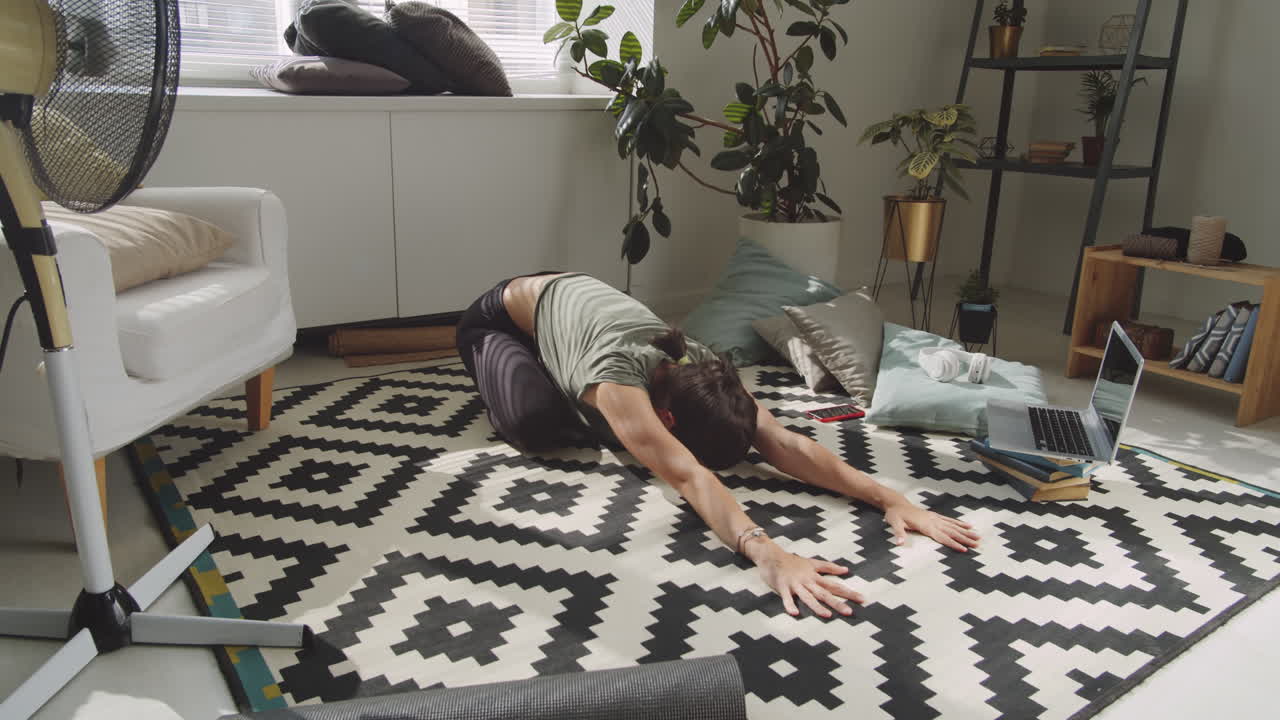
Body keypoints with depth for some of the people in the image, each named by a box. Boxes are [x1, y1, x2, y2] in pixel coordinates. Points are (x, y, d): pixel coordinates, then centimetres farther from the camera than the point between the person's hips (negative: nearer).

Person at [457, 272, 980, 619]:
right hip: (502, 316, -5)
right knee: (540, 426, -26)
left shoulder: (699, 368, -28)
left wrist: (891, 499, -46)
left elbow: (784, 443, -36)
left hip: (571, 294, 5)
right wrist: (766, 554, -72)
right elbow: (686, 475, -58)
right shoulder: (618, 378, -46)